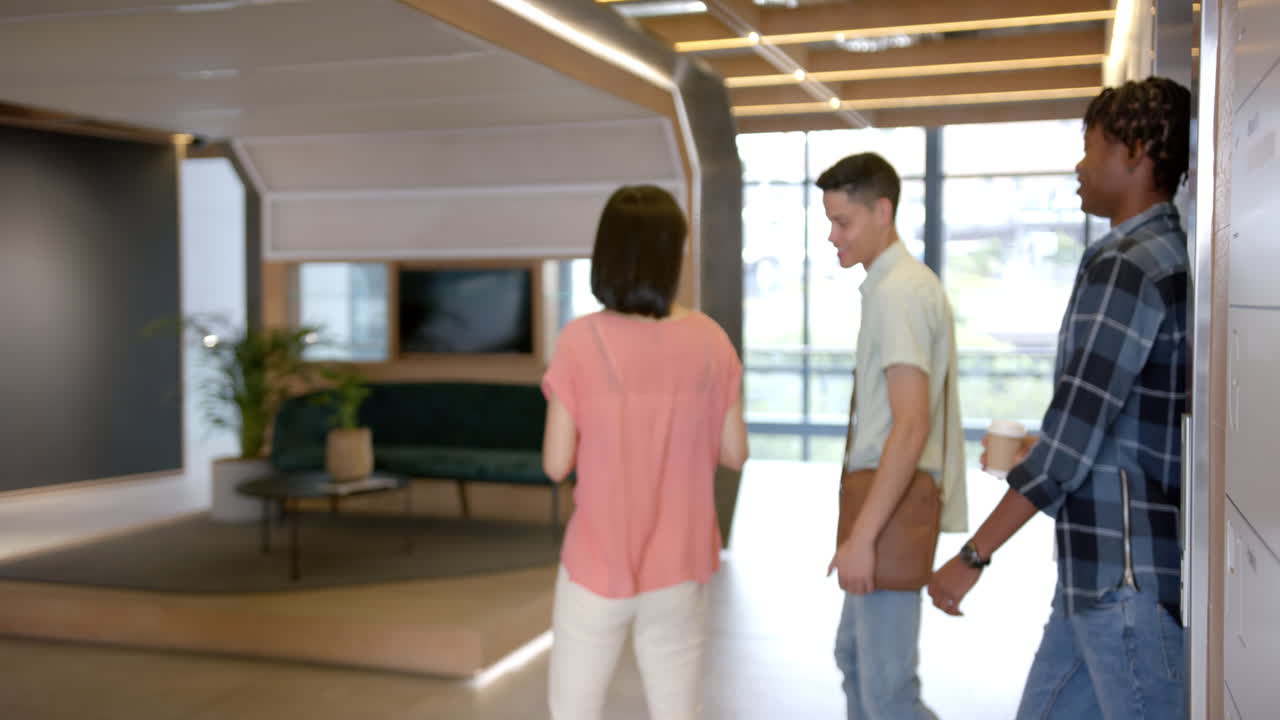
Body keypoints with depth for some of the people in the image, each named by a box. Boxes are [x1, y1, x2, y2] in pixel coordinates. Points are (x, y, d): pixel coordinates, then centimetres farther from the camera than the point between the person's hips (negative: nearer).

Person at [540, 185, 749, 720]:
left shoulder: (580, 340, -13)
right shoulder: (708, 340, -6)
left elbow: (556, 464, -11)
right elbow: (734, 454, 0)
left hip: (598, 563, -2)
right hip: (680, 564, 3)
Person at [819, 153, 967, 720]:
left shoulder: (897, 291, -17)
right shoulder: (905, 282, 14)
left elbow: (911, 425, -25)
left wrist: (862, 535, -25)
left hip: (895, 512, -11)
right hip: (890, 507, 11)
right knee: (854, 654, 22)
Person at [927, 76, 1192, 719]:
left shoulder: (1129, 267, -16)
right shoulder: (1168, 257, 14)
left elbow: (1073, 437, -20)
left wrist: (972, 556, -15)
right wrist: (1025, 452, 25)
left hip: (1124, 570, -10)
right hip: (1099, 569, 10)